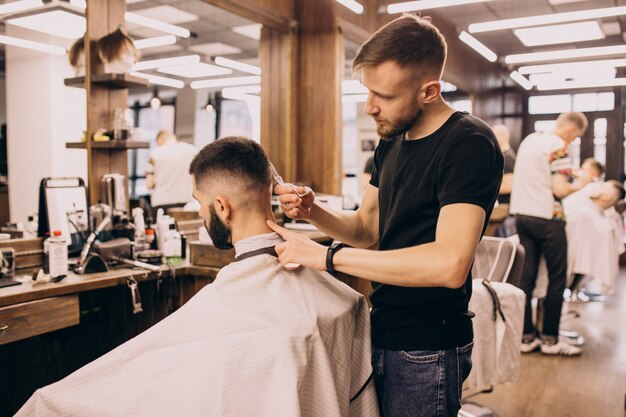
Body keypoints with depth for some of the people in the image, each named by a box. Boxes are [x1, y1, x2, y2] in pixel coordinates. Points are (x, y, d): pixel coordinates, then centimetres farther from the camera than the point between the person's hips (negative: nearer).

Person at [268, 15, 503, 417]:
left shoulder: (469, 144, -20)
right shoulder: (392, 142, 6)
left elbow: (450, 264, -31)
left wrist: (328, 256, -28)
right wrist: (313, 211, -8)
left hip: (426, 351, -7)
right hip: (383, 334, 8)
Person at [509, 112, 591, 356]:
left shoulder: (529, 140, 13)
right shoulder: (559, 146, -11)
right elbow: (560, 190, -17)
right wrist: (579, 184, 1)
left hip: (522, 214, 8)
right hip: (546, 217, -7)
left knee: (526, 276, 8)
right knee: (557, 278, 4)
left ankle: (526, 336, 13)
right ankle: (550, 339, 9)